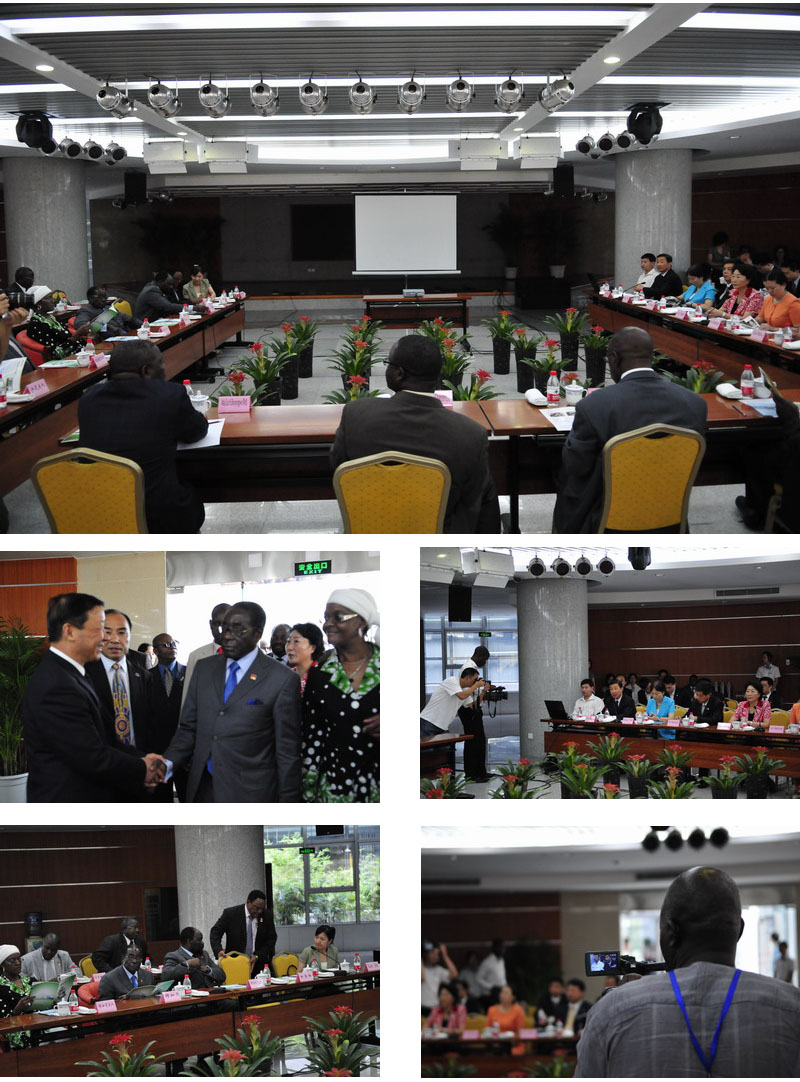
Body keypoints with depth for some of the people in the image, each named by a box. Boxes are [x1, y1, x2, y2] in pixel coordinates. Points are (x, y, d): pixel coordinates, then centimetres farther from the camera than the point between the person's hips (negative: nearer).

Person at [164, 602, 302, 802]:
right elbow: (188, 728, 10)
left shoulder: (282, 680, -7)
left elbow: (287, 751, -6)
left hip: (249, 794, -4)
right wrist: (168, 762, -7)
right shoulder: (204, 668, 9)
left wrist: (287, 800, -5)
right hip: (202, 788, 4)